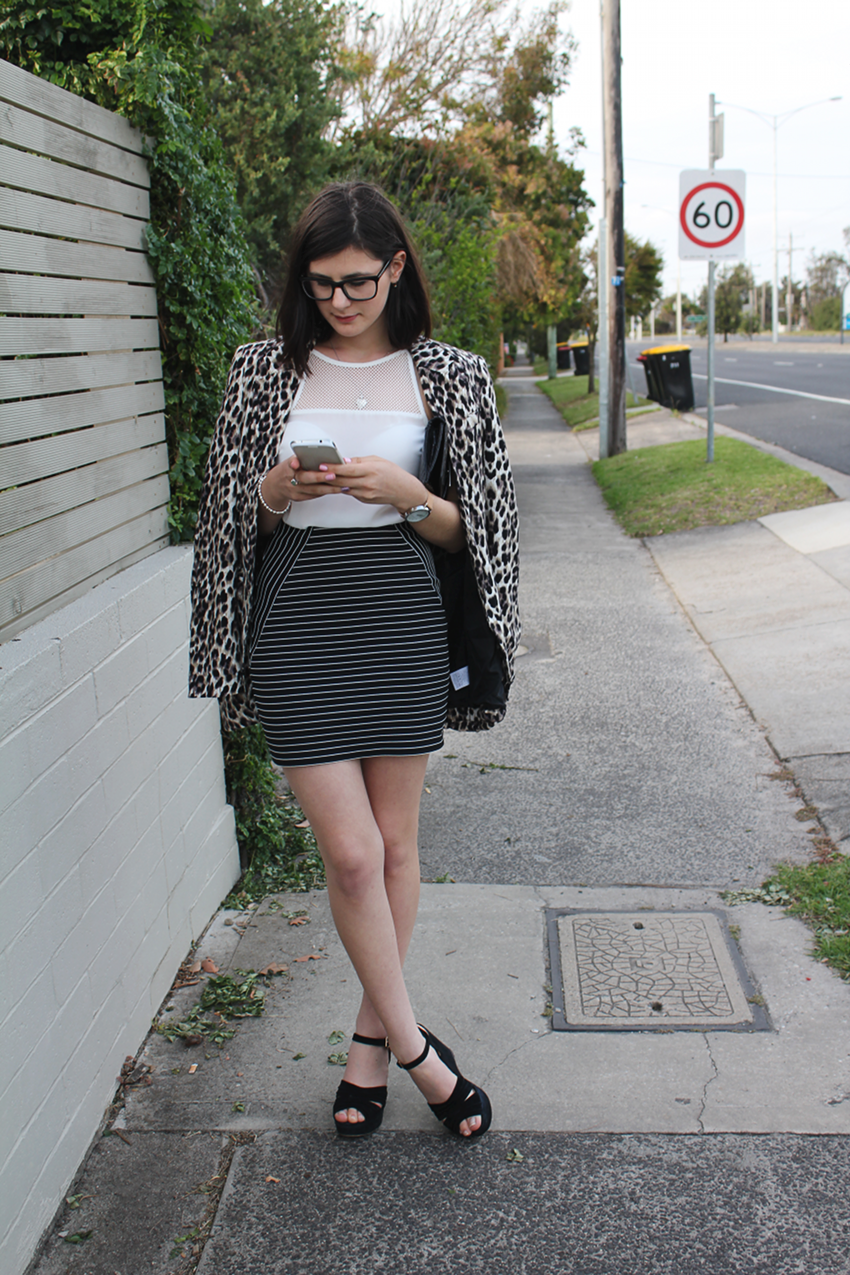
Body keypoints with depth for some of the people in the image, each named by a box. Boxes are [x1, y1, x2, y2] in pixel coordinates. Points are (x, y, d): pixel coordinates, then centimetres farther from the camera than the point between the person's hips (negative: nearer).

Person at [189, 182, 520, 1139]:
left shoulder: (448, 374, 3)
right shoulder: (265, 370, 4)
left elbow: (468, 529, 3)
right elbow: (233, 514, 10)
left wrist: (404, 496, -16)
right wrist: (276, 491, -12)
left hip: (402, 617, 1)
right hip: (297, 620, 0)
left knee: (394, 844, 9)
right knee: (351, 853, -4)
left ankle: (370, 1039, 28)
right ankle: (414, 1046, 15)